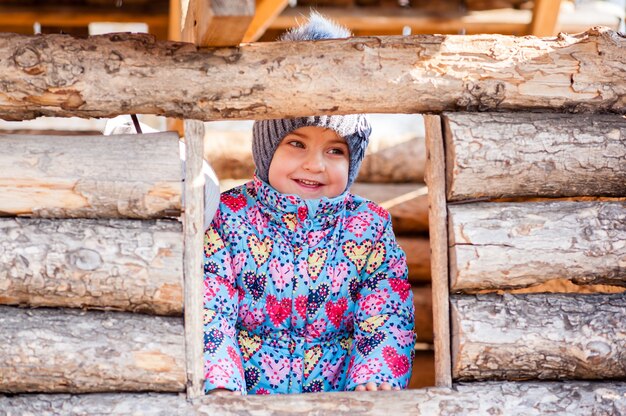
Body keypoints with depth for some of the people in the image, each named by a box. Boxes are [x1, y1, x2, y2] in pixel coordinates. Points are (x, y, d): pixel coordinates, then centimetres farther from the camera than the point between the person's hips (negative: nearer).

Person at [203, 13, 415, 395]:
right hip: (245, 398, 0)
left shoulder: (371, 227, 6)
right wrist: (222, 390, -22)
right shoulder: (228, 217, 2)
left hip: (338, 402, 1)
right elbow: (209, 316, -5)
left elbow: (388, 325, 0)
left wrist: (371, 389, -19)